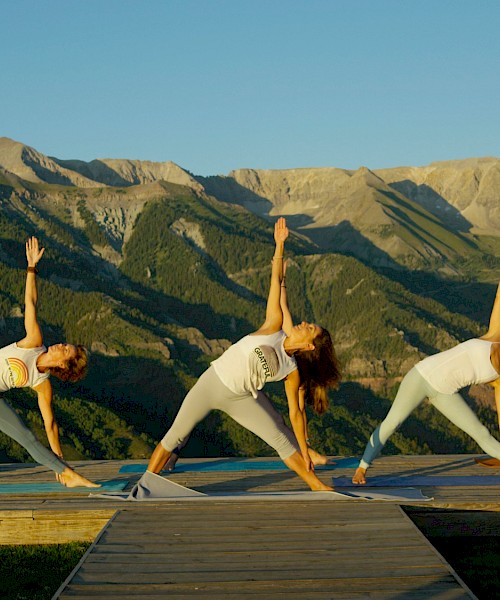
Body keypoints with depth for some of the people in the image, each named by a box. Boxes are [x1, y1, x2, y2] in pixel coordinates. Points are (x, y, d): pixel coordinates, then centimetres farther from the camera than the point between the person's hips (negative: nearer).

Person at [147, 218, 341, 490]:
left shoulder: (293, 372, -7)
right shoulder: (274, 327, -10)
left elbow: (296, 412, 0)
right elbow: (277, 282, -13)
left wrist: (305, 451, 1)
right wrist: (280, 245, -15)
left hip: (241, 399, 1)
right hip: (212, 382, -1)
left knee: (282, 440, -2)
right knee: (175, 436, 2)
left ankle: (317, 486, 13)